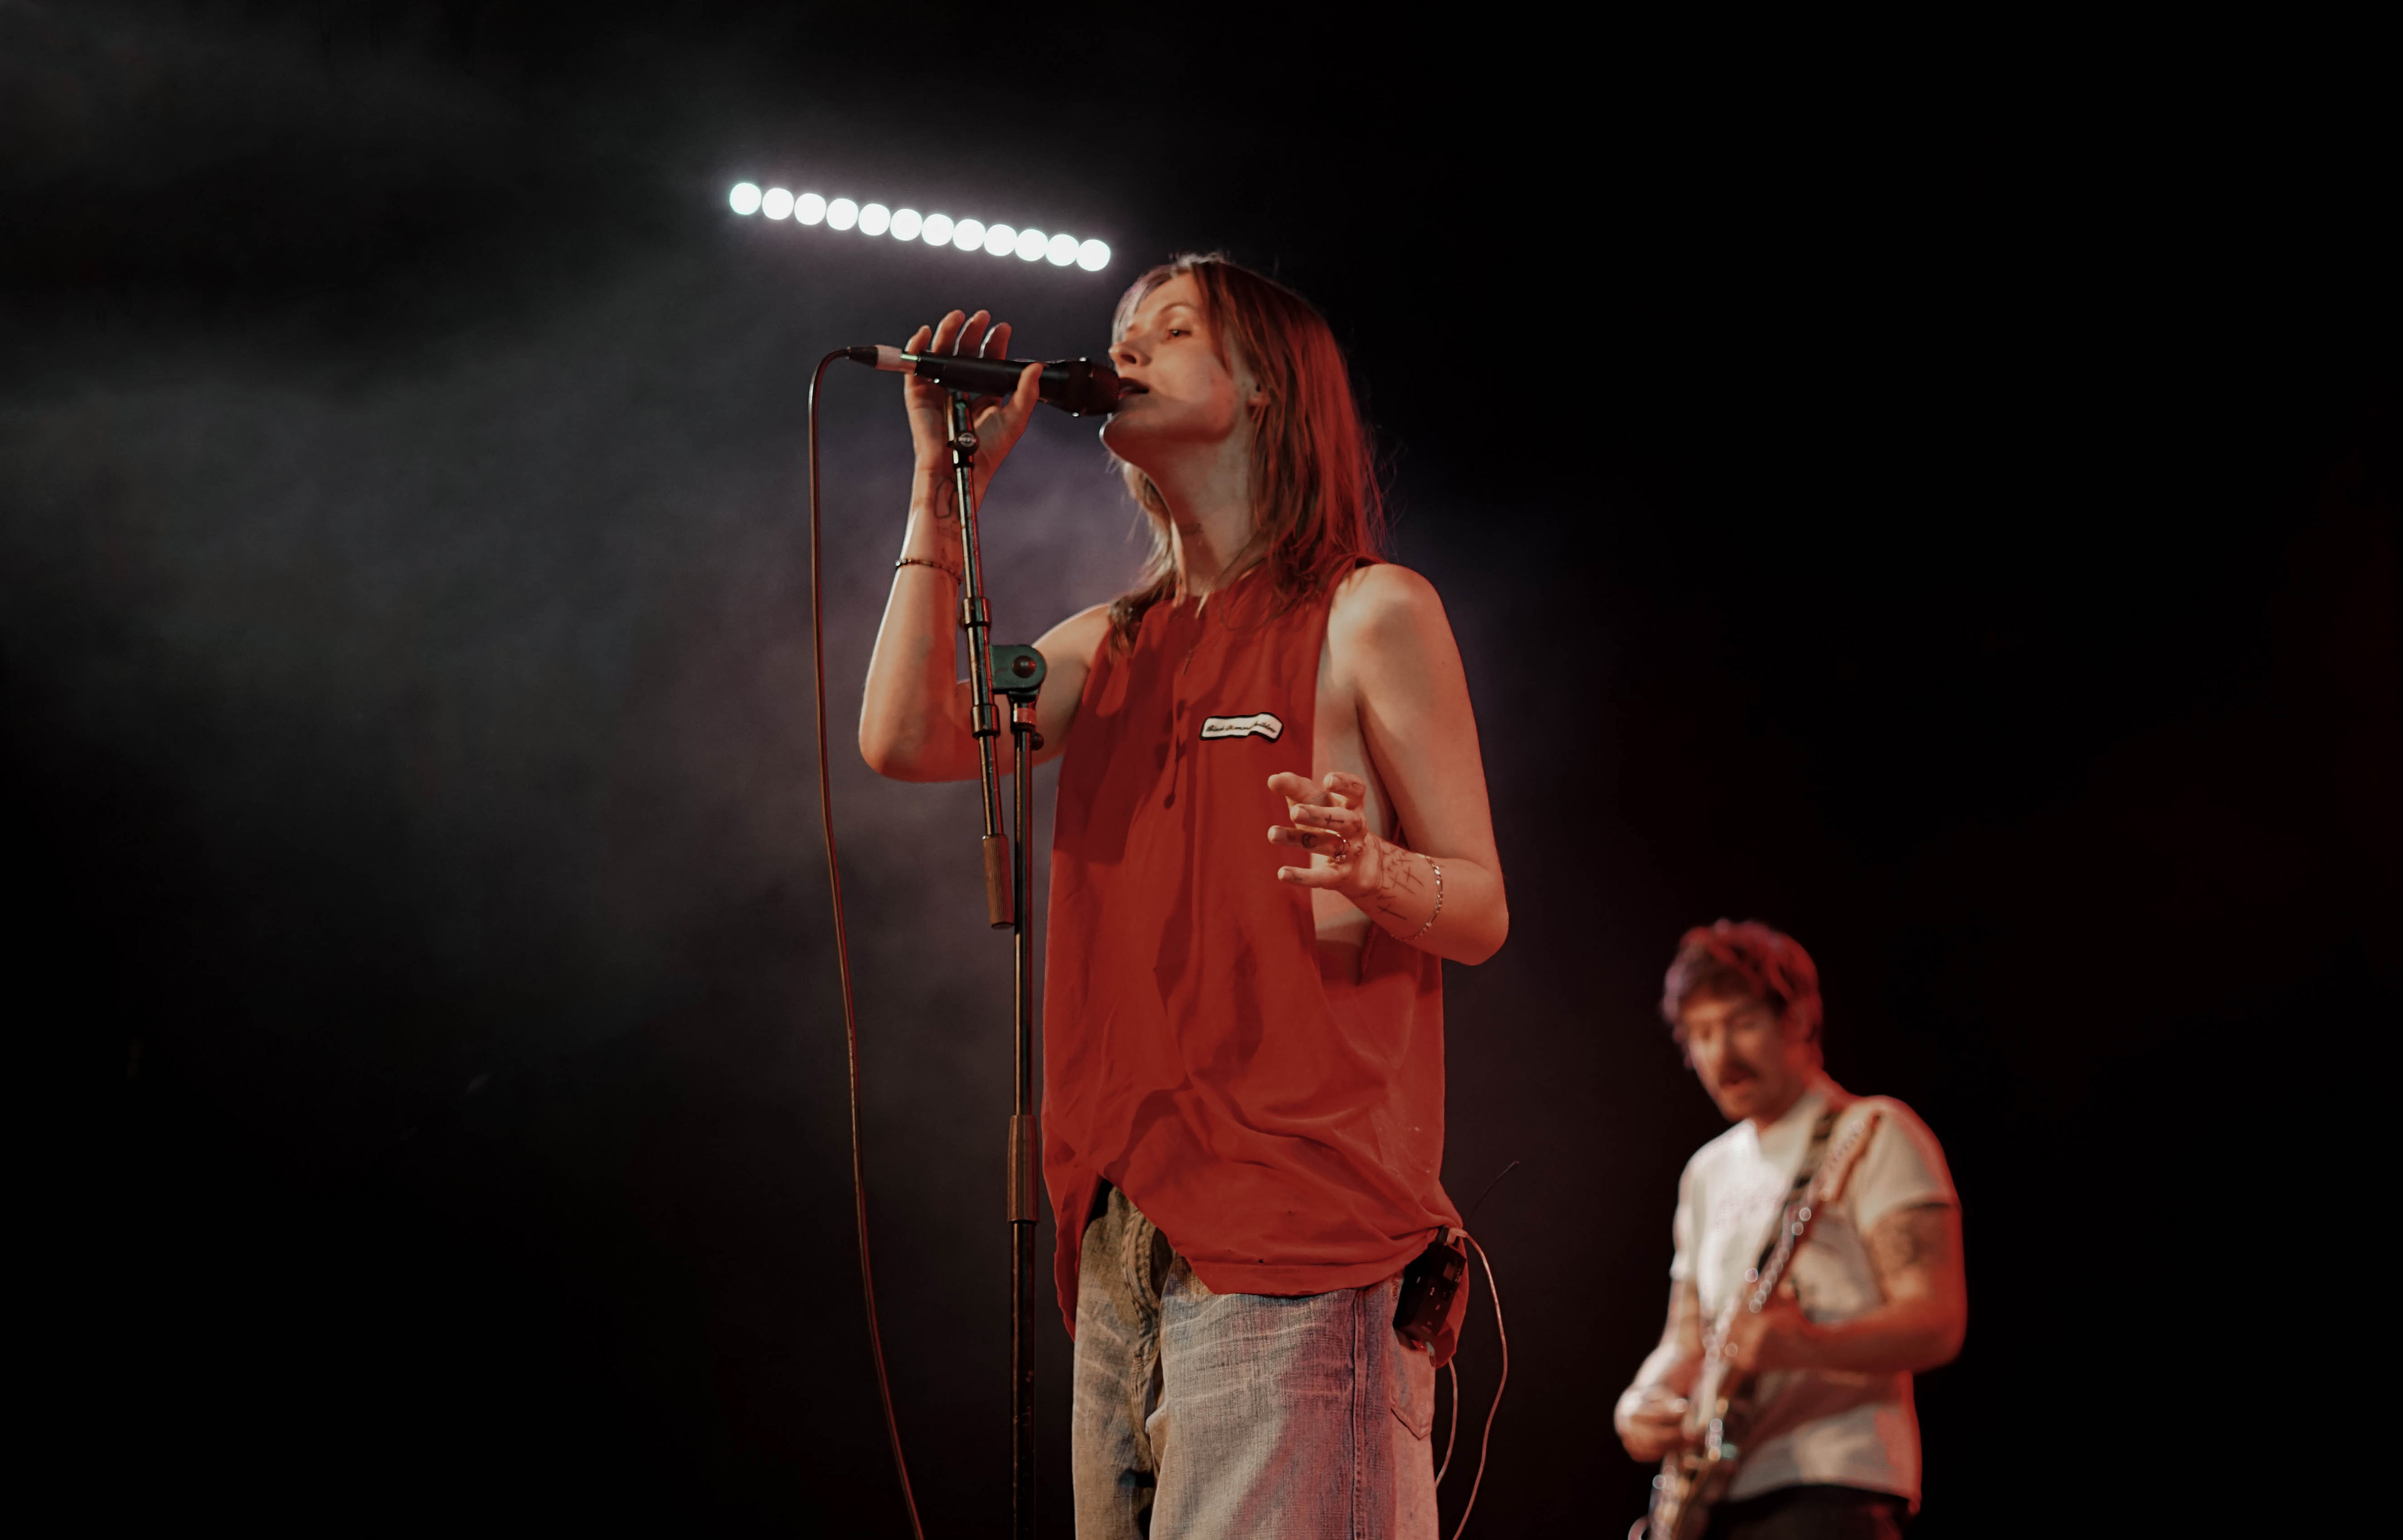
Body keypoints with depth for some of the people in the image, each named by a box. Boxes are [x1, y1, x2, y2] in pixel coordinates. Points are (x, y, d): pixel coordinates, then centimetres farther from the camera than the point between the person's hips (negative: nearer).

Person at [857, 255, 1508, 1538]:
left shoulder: (1368, 613, 2)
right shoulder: (1112, 645, 20)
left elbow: (1481, 912, 0)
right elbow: (908, 738, 4)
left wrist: (1371, 871, -23)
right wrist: (944, 481, 7)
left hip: (1296, 1213, -6)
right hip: (1128, 1222, 6)